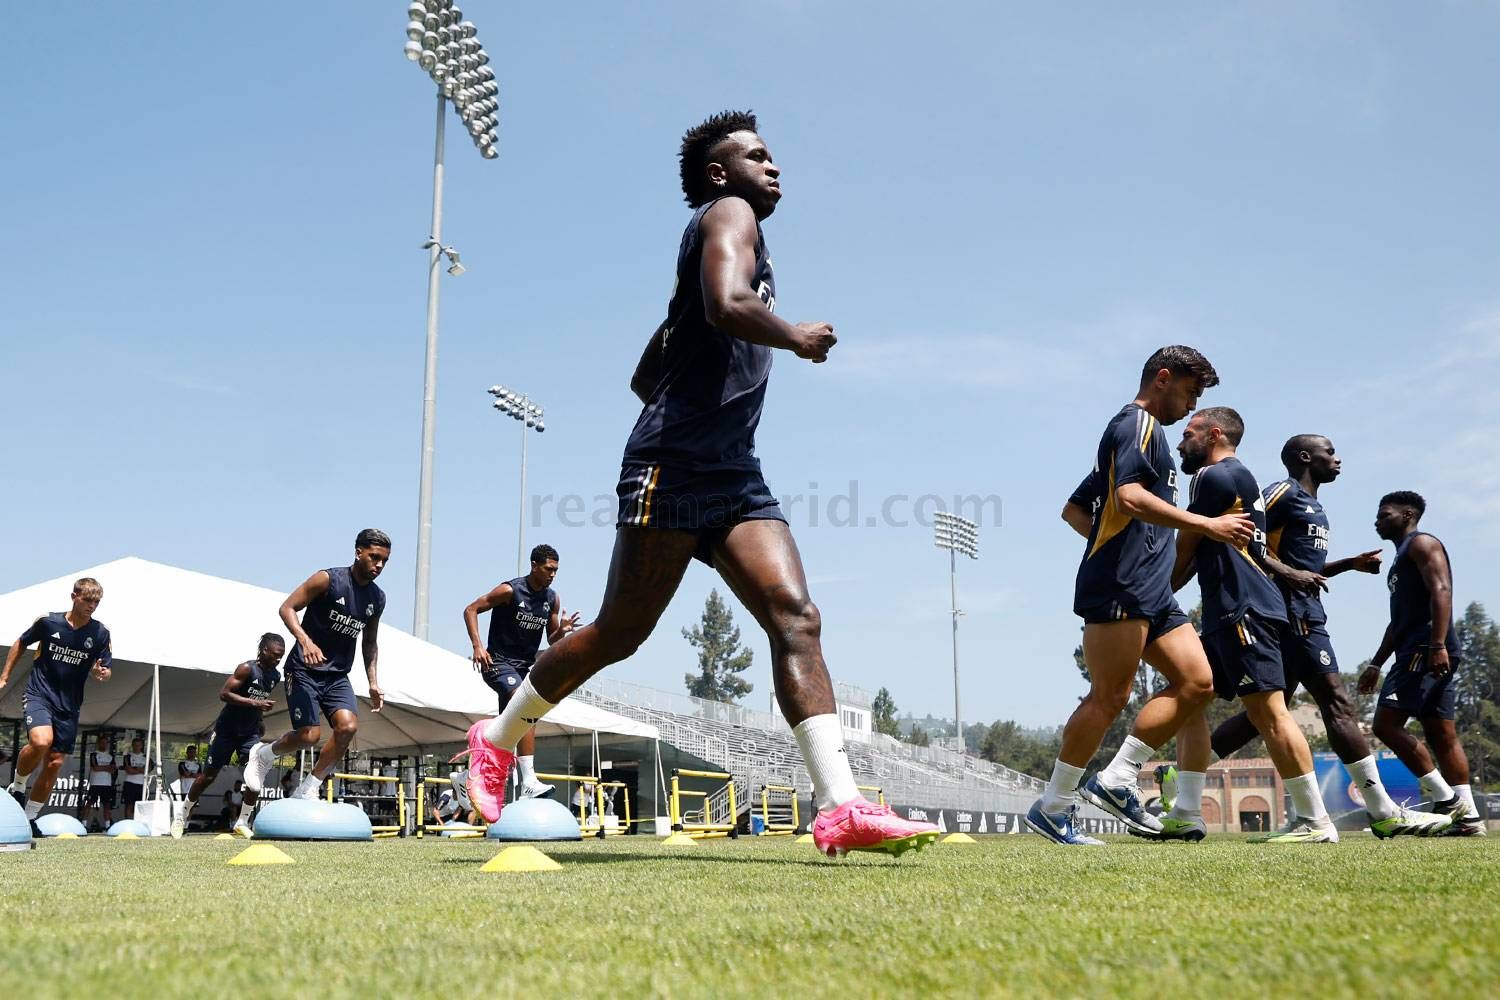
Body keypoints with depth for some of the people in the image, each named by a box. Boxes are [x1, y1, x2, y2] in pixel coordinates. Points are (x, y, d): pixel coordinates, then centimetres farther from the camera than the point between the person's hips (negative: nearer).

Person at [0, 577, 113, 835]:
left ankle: (30, 818, 19)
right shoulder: (48, 622, -7)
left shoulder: (100, 633, -3)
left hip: (69, 706, 3)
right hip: (38, 694, -3)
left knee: (55, 764, 2)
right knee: (41, 741, -30)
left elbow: (103, 671, 2)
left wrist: (101, 672, -22)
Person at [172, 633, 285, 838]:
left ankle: (241, 823, -6)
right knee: (210, 775, 4)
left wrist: (261, 718, 11)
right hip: (227, 728, -5)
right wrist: (255, 703, -32)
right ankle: (183, 811, 27)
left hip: (250, 731, 5)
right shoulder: (247, 669, -19)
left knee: (258, 772, -14)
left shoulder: (276, 676, 2)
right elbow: (224, 693, -25)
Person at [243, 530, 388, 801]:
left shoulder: (378, 599, 7)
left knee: (348, 726, -18)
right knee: (309, 735, -13)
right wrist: (305, 641, -28)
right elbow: (287, 608, -12)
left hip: (337, 674, 5)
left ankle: (307, 790, -2)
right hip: (304, 668, -5)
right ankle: (264, 755, 21)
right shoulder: (328, 580, -11)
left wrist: (373, 681, 10)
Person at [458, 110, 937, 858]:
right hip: (674, 465, -9)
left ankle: (839, 808, -19)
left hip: (734, 473, 9)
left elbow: (643, 377, 31)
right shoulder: (728, 215, 2)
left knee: (796, 618, -9)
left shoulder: (728, 236, 29)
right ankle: (497, 738, 20)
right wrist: (796, 337, -8)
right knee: (620, 633, -1)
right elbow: (727, 306, -23)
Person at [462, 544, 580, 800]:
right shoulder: (510, 591, -12)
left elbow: (552, 641, 12)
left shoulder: (552, 599, 5)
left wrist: (562, 631, -12)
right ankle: (529, 782, -33)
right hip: (498, 663, -8)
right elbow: (471, 610, -10)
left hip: (524, 667, 8)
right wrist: (477, 646, -21)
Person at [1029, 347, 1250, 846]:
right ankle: (1053, 807, -3)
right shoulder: (1137, 423, -3)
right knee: (1110, 697, -11)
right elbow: (1129, 497, -21)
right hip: (1119, 588, -10)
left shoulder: (1143, 432, 28)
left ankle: (1116, 780, 3)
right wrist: (1208, 525, -17)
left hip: (1151, 592, 10)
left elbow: (1073, 509, 29)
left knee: (1197, 682, 2)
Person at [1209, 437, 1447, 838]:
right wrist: (1289, 574, -23)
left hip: (1304, 612, 10)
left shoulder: (1313, 507, 23)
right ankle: (1384, 812, -6)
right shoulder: (1283, 493, -6)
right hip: (1292, 612, -10)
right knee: (1337, 703, -9)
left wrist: (1351, 563, 19)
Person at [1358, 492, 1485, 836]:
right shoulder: (1402, 558, 28)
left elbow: (1441, 591, -17)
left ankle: (1445, 798, -13)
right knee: (1442, 736, 6)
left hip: (1427, 649, -10)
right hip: (1416, 651, 10)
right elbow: (1398, 620, 30)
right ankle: (1468, 818, 5)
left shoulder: (1421, 543, -1)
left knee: (1386, 724, -15)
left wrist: (1438, 645, -27)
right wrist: (1375, 665, 26)